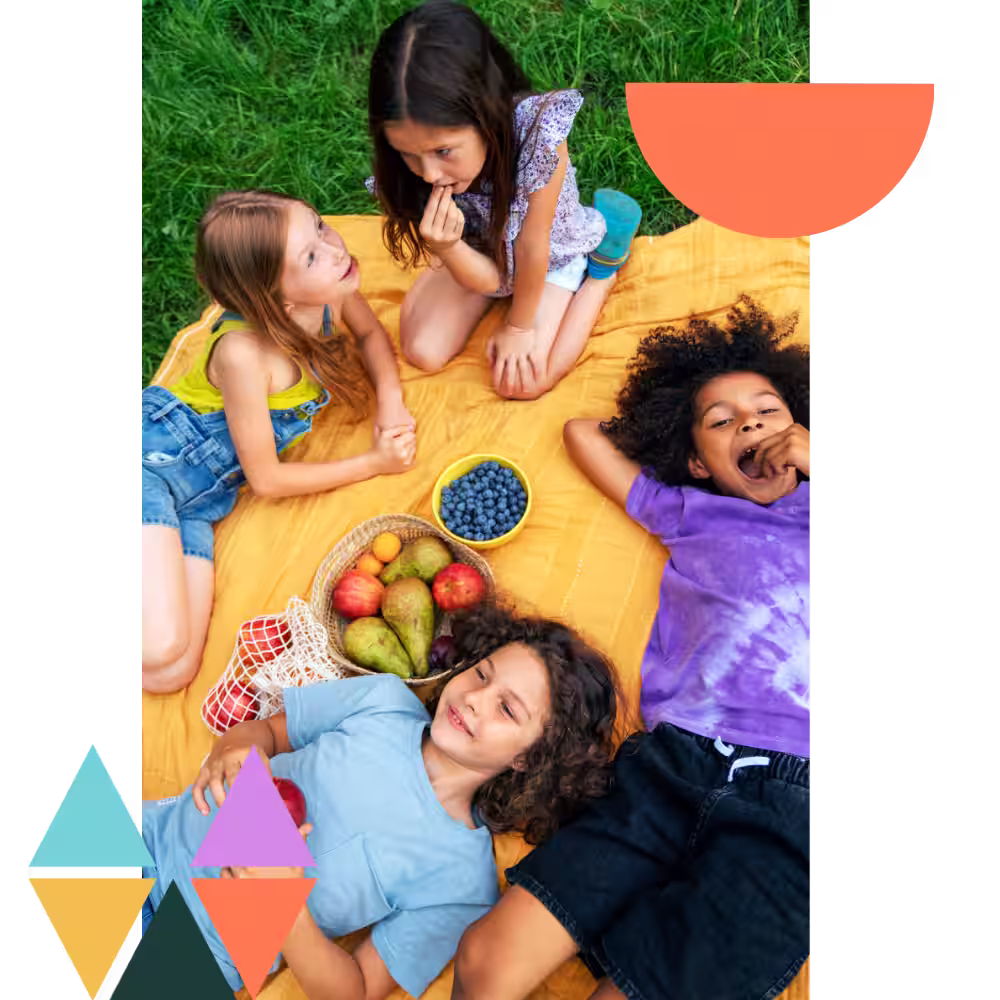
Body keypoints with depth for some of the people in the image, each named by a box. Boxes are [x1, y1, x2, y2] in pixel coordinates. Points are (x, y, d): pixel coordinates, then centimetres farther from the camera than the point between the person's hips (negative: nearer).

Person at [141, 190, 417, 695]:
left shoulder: (333, 289, -12)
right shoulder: (244, 354, -29)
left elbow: (370, 333, 14)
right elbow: (266, 478, -17)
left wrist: (391, 402, -5)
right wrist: (374, 462, -10)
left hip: (200, 493, 7)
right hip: (155, 458, -6)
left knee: (172, 673, -3)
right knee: (158, 649, -26)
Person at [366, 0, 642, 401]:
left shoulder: (538, 132, -41)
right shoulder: (416, 166, -28)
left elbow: (531, 247, -27)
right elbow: (483, 280, -24)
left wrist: (519, 325, -14)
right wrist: (446, 248, -45)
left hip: (551, 252, -3)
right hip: (481, 253, 4)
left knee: (521, 382, -13)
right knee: (422, 352, -5)